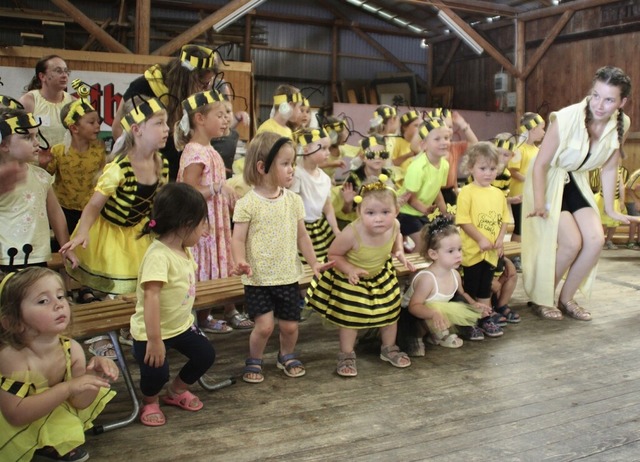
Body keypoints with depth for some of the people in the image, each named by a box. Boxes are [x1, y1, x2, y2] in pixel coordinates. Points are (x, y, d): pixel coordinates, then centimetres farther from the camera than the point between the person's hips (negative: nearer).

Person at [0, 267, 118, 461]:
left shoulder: (72, 349, -17)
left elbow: (80, 403, -10)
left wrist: (94, 376, -30)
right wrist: (67, 388, -41)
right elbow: (16, 415, -35)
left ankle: (49, 444, 10)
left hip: (48, 412, 7)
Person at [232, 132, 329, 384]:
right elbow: (238, 239, -11)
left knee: (290, 325, 9)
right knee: (264, 325, -9)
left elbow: (301, 235, 11)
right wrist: (240, 261, -28)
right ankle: (253, 361, 19)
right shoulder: (247, 203, -10)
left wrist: (313, 263, 7)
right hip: (258, 278, -4)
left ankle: (287, 356, 40)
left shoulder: (293, 200, 3)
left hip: (288, 276, 4)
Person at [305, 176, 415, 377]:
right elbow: (333, 254, -22)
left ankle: (389, 349, 42)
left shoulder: (394, 225, -25)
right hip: (350, 278, -5)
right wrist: (350, 270, -35)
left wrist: (399, 253, -14)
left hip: (381, 274, 5)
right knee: (349, 317, 6)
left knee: (390, 311, 17)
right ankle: (346, 356, 28)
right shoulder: (351, 234, -40)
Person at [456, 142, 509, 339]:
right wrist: (481, 239, -20)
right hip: (473, 250, -5)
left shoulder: (498, 194, 7)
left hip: (491, 251, 5)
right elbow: (463, 221, -16)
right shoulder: (467, 192, -11)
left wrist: (500, 239, -5)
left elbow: (503, 219, 11)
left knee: (485, 288, 17)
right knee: (470, 289, 5)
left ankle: (485, 320, 28)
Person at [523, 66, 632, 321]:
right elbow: (540, 164, -23)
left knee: (596, 240, -10)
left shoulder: (621, 124, -9)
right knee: (572, 242, -19)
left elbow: (609, 169, 3)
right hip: (549, 182, -6)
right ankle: (541, 299, 3)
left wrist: (610, 209, 7)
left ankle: (566, 298, 10)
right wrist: (539, 204, -28)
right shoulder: (567, 118, -28)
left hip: (576, 183, 6)